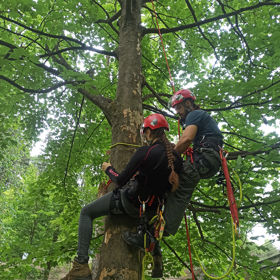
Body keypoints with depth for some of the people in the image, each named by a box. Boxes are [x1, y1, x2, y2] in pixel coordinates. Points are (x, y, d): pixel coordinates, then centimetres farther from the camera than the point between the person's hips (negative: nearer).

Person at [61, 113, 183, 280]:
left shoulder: (145, 152, -22)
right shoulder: (175, 155, -4)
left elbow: (120, 180, -17)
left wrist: (108, 168, 2)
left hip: (128, 201, -6)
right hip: (150, 208, 6)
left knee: (86, 213, 10)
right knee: (150, 215, 44)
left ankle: (81, 266, 3)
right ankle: (156, 255, 31)